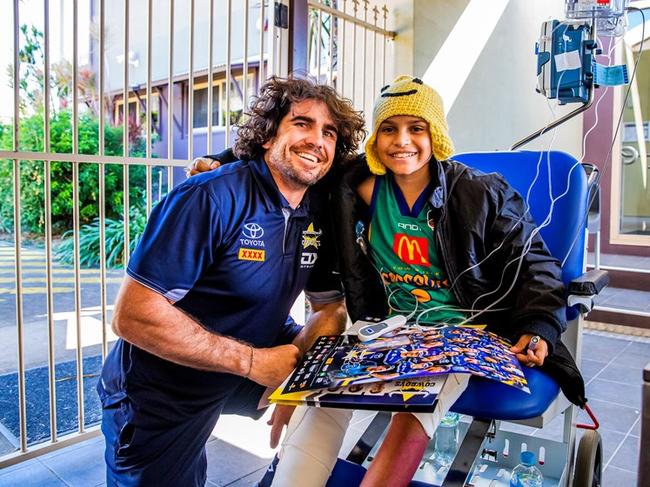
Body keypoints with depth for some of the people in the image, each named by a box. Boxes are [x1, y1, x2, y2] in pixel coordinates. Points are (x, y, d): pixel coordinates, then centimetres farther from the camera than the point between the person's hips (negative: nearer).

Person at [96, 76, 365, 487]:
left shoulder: (318, 214, -4)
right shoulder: (210, 198, -26)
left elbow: (330, 307, 4)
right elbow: (133, 315, -28)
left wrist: (295, 355, -17)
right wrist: (252, 360, -27)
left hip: (252, 364, 6)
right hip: (159, 395, -6)